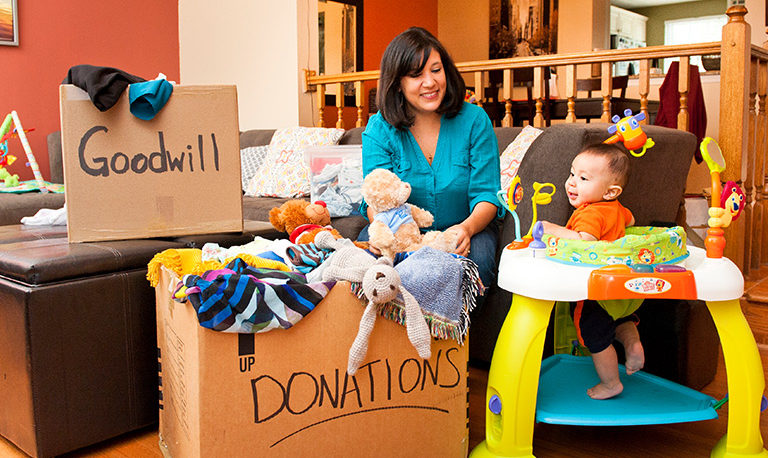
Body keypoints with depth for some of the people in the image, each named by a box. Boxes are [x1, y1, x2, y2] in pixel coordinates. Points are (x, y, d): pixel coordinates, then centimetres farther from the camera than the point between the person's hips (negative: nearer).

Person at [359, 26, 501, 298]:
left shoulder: (474, 120, -6)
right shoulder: (379, 129, -6)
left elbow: (486, 195, -9)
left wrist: (467, 227, -34)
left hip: (467, 226, 0)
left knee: (478, 259, -32)